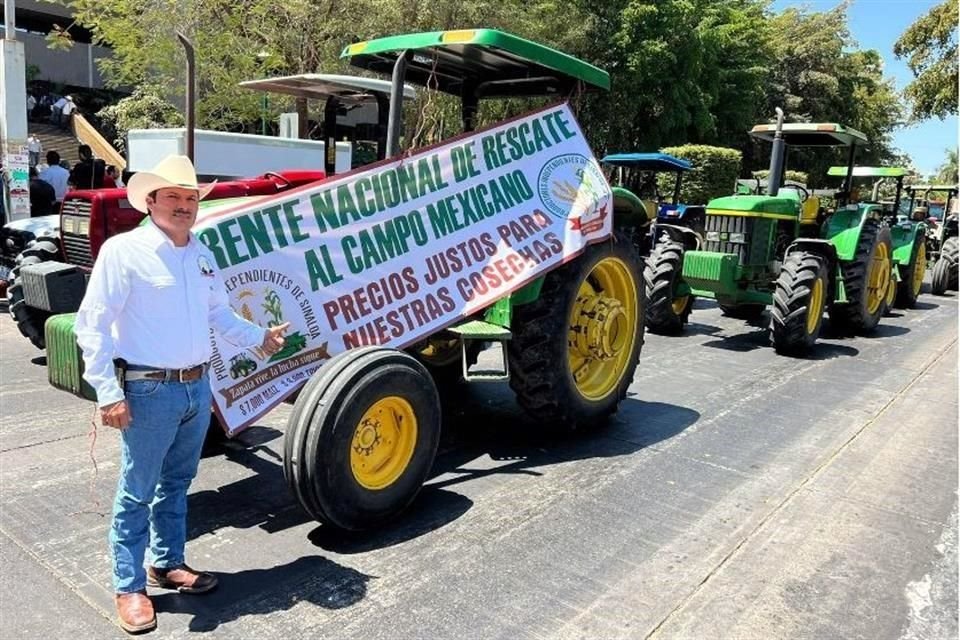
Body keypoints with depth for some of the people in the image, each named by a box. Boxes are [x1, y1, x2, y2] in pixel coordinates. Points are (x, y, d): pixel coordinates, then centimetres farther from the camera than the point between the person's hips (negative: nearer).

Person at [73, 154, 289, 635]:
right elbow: (92, 325, -14)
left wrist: (258, 337, 13)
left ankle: (167, 563, 36)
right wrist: (108, 392, -18)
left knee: (176, 484, 20)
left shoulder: (201, 255, 10)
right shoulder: (124, 250, -11)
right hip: (150, 392, -7)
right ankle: (129, 587, 21)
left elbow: (219, 314, 22)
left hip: (198, 388, 7)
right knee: (137, 493, 5)